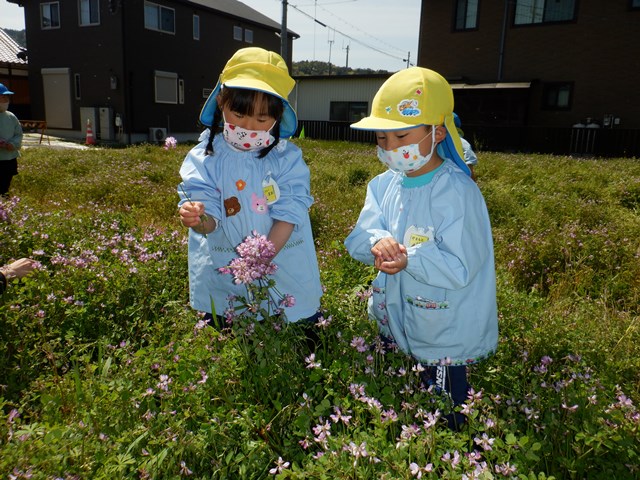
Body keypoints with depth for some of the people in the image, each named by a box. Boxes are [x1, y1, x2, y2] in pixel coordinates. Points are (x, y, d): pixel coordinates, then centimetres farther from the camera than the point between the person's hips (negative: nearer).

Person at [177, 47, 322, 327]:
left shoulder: (287, 158, -7)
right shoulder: (204, 158, -6)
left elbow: (288, 215, -12)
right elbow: (211, 219, -11)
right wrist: (197, 219, -35)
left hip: (285, 278, 0)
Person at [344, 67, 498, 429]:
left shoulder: (458, 192, -22)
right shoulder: (384, 185, 0)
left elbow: (460, 268, -25)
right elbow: (358, 237, -5)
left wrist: (410, 258, -35)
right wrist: (378, 241, -27)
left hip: (443, 339, -6)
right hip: (392, 326, 7)